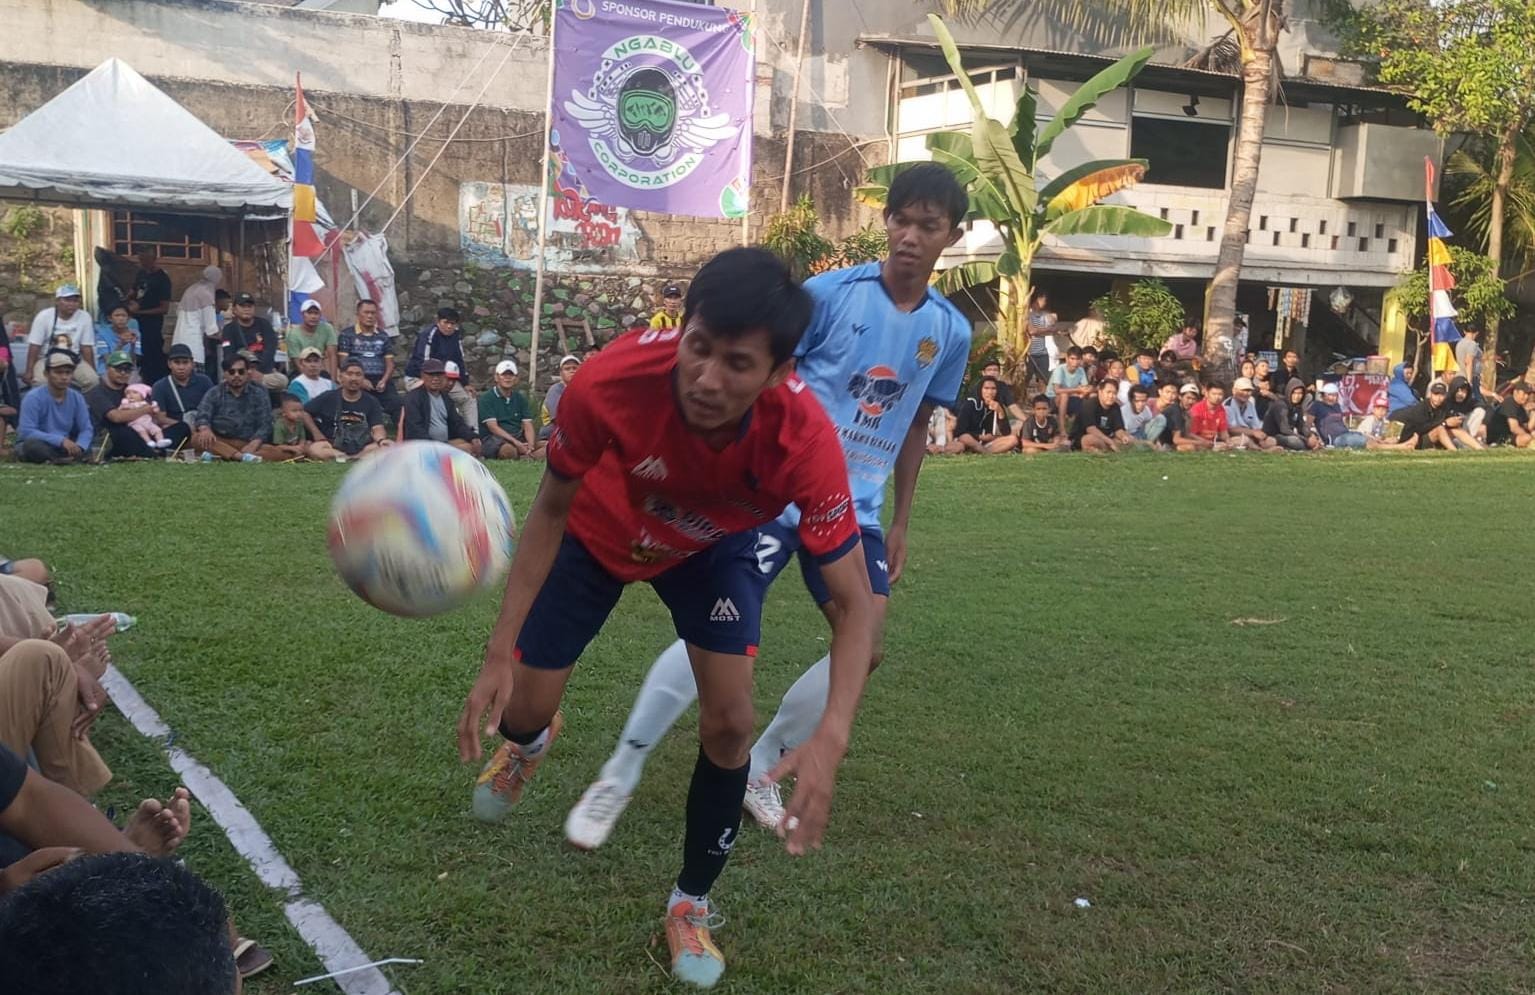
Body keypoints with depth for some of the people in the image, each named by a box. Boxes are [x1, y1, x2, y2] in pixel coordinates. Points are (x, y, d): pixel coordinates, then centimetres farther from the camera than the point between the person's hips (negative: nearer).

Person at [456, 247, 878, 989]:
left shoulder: (804, 439, -41)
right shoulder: (609, 383, -41)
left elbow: (854, 602, -32)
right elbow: (552, 510, -21)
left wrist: (830, 739, -47)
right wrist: (500, 650, -25)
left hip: (714, 546, 0)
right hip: (598, 532, 0)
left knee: (729, 719, -11)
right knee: (523, 713, 2)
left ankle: (692, 903, 16)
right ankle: (528, 743, 45)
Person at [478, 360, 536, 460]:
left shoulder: (521, 398, 17)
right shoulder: (486, 398, 2)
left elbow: (528, 426, 6)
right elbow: (493, 427, -10)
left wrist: (530, 446, -16)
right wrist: (516, 443, -23)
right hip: (493, 438, -5)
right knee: (508, 449, -41)